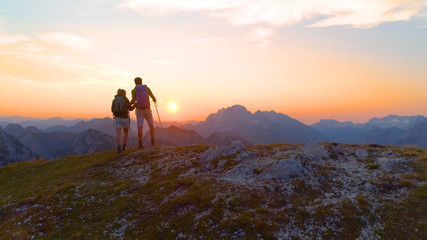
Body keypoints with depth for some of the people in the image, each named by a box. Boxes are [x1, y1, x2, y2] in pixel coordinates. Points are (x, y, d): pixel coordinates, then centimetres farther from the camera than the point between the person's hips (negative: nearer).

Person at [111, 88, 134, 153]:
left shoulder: (114, 100, 12)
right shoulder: (125, 99, 4)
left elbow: (112, 110, 11)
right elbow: (130, 108, 3)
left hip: (117, 118, 1)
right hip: (125, 117, -1)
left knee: (118, 133, -2)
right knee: (126, 132, 17)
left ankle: (119, 147, -17)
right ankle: (124, 146, 12)